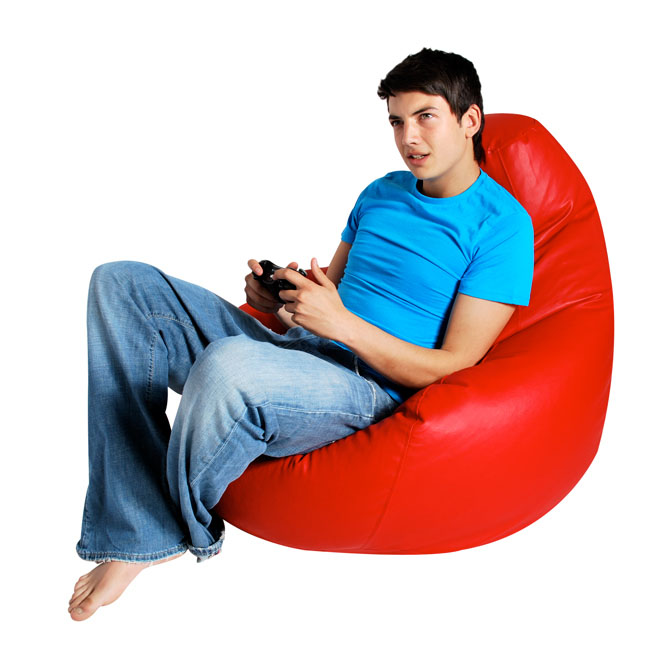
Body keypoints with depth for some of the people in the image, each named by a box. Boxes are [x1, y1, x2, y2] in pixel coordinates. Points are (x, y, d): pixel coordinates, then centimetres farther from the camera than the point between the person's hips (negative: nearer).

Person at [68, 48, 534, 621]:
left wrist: (341, 323, -22)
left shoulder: (502, 224, -5)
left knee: (227, 364, -40)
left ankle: (186, 528, -5)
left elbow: (453, 367, -11)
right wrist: (279, 299, -1)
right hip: (296, 357, 8)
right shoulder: (382, 193, 18)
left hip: (370, 392, -8)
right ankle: (135, 535, -12)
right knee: (121, 284, -4)